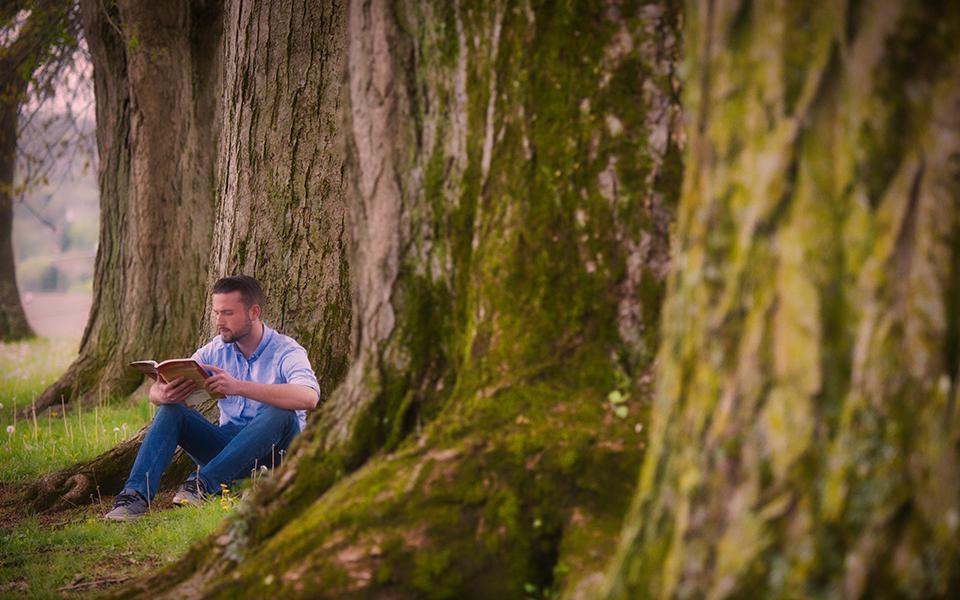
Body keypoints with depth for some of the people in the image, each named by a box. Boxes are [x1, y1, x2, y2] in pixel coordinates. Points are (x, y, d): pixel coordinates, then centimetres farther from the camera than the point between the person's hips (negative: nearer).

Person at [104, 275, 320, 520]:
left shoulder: (286, 351, -13)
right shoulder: (216, 350, 3)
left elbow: (309, 397, -36)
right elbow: (156, 389, -3)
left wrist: (239, 387, -44)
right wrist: (163, 394, -31)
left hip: (272, 452, -4)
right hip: (228, 447, 5)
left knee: (279, 413, -34)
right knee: (170, 410, -14)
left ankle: (203, 484, -38)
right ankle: (136, 494, -32)